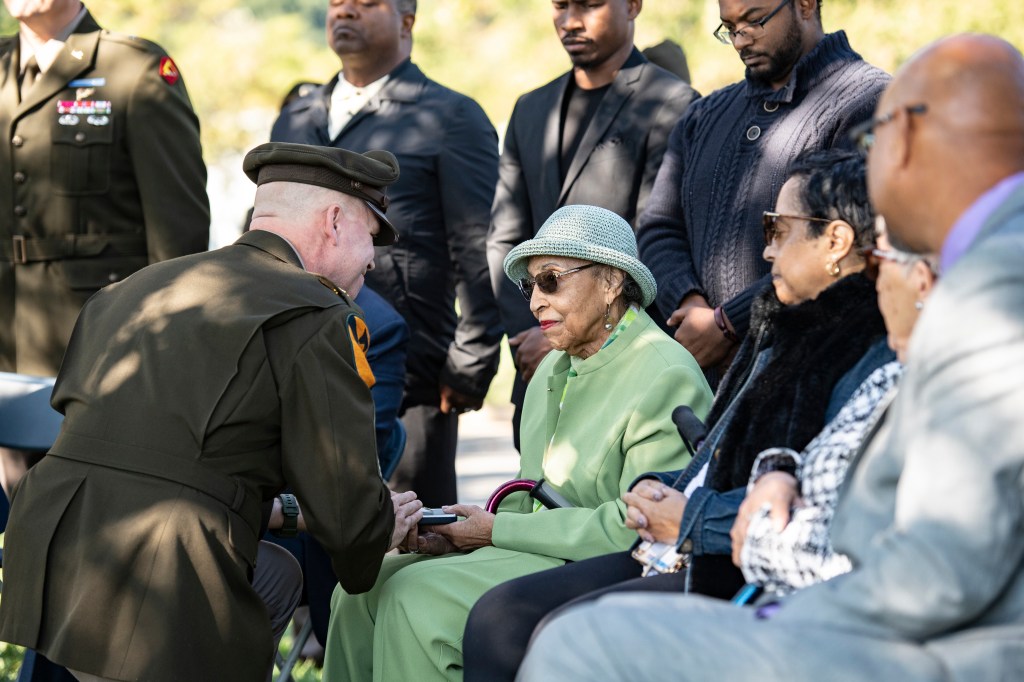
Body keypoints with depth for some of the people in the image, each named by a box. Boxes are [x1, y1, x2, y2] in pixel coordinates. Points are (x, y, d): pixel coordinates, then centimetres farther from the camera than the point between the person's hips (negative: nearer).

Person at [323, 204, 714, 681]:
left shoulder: (667, 378, -14)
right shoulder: (555, 367, 16)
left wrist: (498, 530, -16)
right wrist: (459, 532, 0)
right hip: (537, 552, 9)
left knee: (415, 596, -23)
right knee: (365, 585, -4)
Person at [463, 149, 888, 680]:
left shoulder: (873, 357, -13)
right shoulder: (785, 333, 20)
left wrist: (691, 521, -14)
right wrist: (656, 490, 6)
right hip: (685, 557, 10)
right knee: (500, 613, -4)